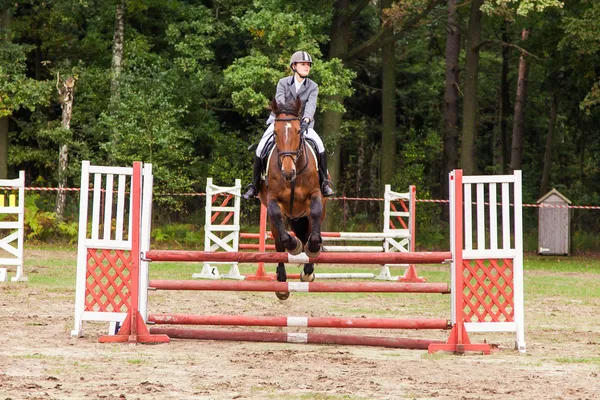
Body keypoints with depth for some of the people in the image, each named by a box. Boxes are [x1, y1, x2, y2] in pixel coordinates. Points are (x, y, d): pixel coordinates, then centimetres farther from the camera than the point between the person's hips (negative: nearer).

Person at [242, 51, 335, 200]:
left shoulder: (313, 87, 1)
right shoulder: (283, 83, 0)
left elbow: (311, 104, -16)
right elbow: (279, 101, -15)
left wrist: (306, 119, -36)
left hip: (302, 124, 1)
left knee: (319, 146, -23)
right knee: (261, 148, -17)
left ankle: (324, 183, -10)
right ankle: (255, 185, -3)